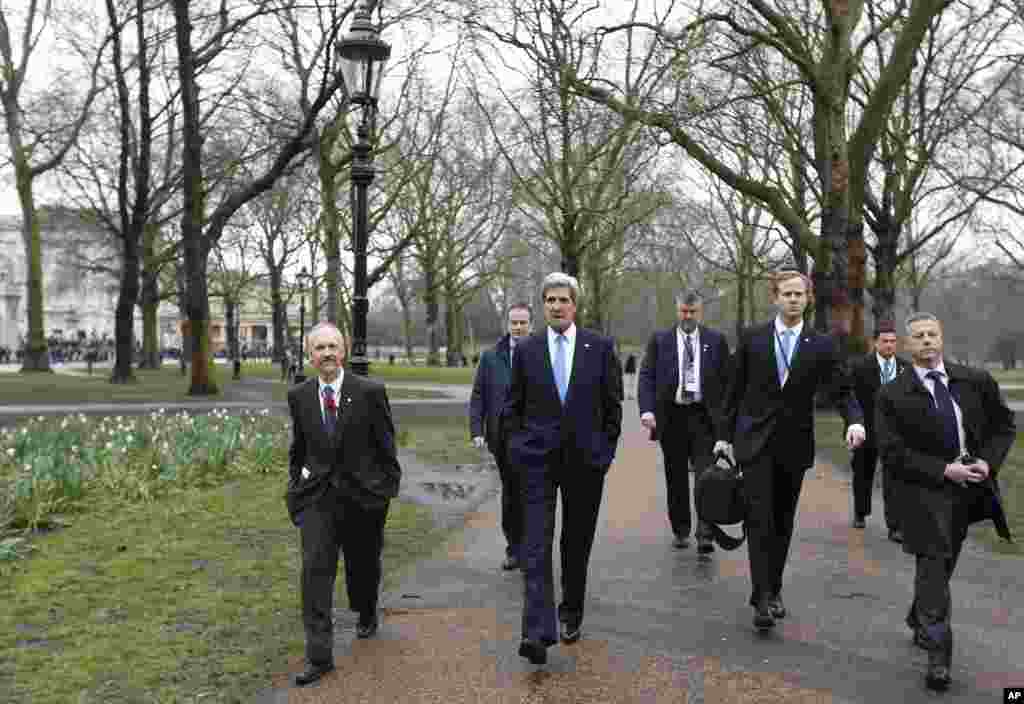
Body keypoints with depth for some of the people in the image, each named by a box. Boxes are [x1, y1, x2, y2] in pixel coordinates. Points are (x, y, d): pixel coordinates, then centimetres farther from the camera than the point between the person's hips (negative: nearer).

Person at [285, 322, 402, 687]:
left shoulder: (369, 392, -9)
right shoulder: (298, 396, 1)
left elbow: (385, 444, -3)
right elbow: (298, 447, 13)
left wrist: (389, 487, -1)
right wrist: (296, 483, 13)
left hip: (362, 493, -1)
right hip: (316, 496, 1)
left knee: (363, 564, 16)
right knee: (315, 570, -8)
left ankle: (366, 615, 47)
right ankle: (319, 656, -2)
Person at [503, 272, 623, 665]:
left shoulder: (600, 348, 1)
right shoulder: (526, 350, 3)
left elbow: (613, 405, 5)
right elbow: (513, 406, 9)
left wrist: (605, 449, 1)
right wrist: (519, 448, 2)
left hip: (586, 459, 1)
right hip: (538, 460, 0)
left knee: (577, 544, 12)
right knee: (536, 546, -9)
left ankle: (571, 615, 30)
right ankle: (538, 632, -11)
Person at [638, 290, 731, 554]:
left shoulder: (716, 340, 5)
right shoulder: (659, 339, 4)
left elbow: (726, 379, 6)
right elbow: (646, 376, -1)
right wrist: (647, 409, -15)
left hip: (704, 416, -1)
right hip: (671, 416, 1)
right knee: (676, 478, 10)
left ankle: (705, 535, -7)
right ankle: (681, 531, 23)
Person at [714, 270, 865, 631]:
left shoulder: (822, 345, 2)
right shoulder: (751, 338, 1)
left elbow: (842, 391, -1)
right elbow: (734, 390, 5)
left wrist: (855, 421, -22)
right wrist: (724, 434, 4)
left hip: (794, 444, 2)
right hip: (756, 441, -2)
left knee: (782, 521, 11)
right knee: (759, 518, -10)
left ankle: (773, 590, 26)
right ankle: (762, 599, -8)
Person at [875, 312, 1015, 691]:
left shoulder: (976, 381, 2)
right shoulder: (892, 396, -9)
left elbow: (1003, 425, 10)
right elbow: (892, 453, -12)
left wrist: (987, 461, -7)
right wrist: (944, 471, -19)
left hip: (969, 487, 4)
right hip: (925, 489, -4)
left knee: (944, 562, 17)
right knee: (933, 563, -8)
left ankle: (920, 622, 41)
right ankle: (938, 653, -1)